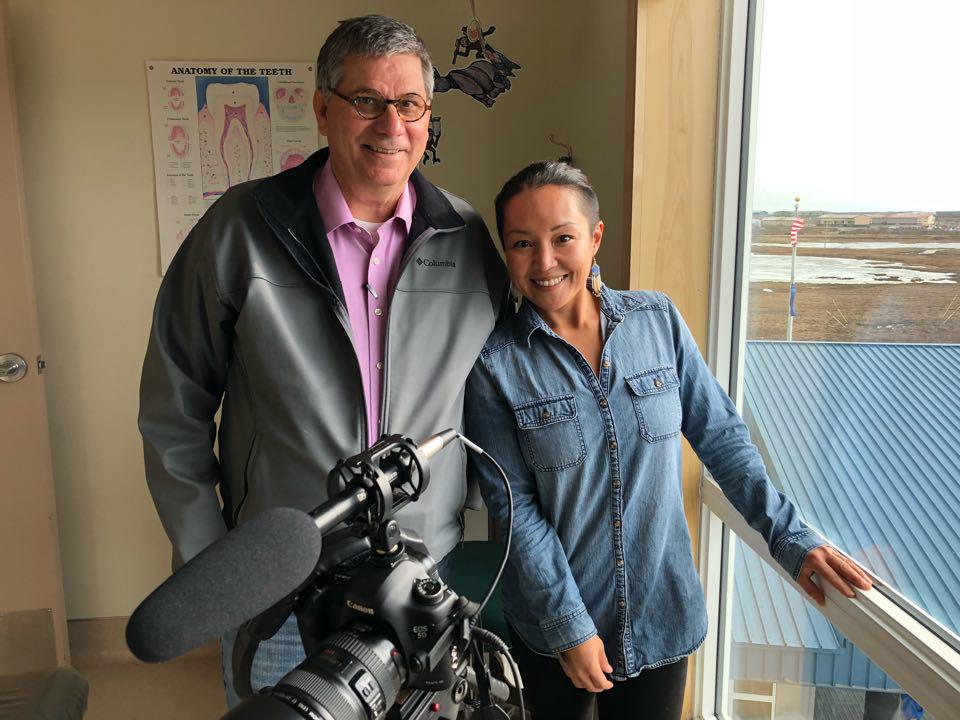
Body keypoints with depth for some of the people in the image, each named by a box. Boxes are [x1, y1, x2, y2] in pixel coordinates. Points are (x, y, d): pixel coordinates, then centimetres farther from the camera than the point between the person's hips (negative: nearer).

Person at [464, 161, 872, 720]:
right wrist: (567, 625, -13)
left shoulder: (659, 321, -6)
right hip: (550, 623, -1)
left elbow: (722, 435, -1)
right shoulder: (496, 364, -12)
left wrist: (791, 538, -7)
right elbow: (514, 506, -12)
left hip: (663, 613, 2)